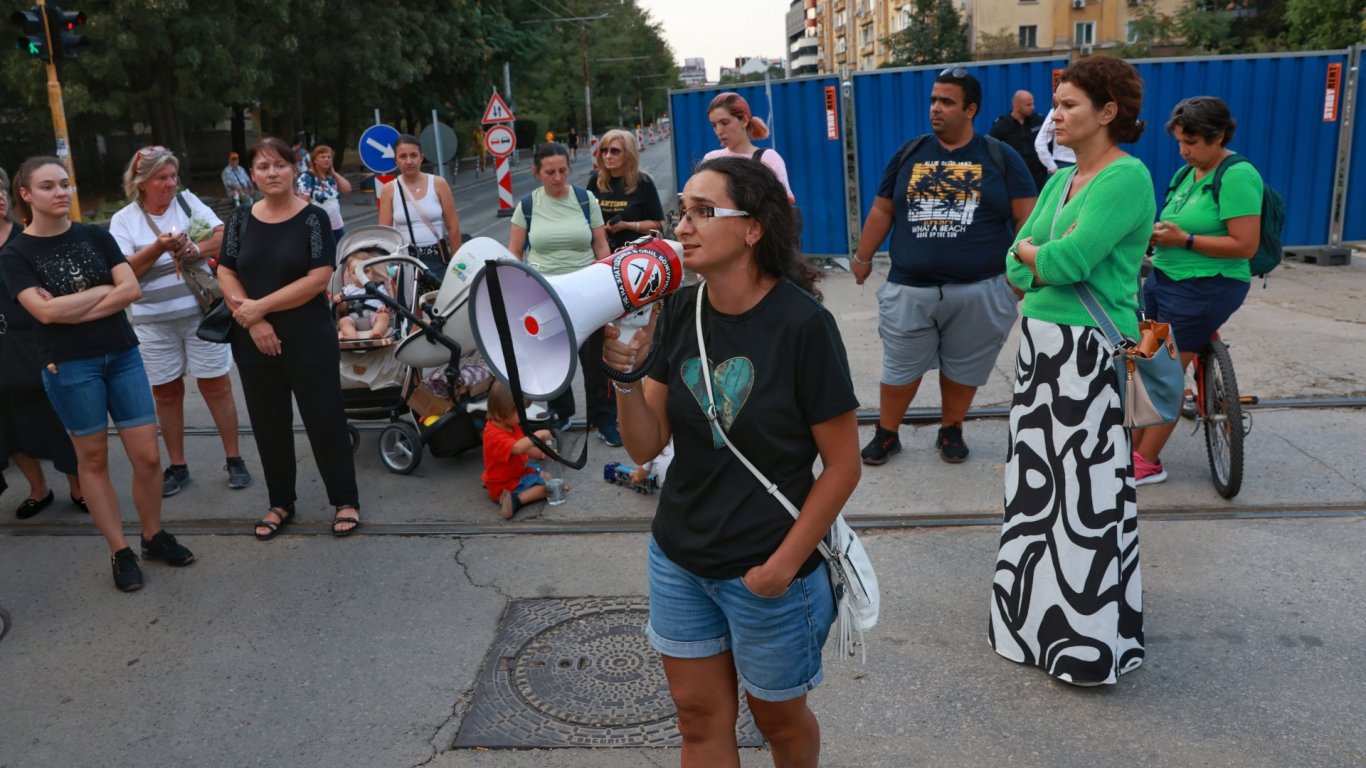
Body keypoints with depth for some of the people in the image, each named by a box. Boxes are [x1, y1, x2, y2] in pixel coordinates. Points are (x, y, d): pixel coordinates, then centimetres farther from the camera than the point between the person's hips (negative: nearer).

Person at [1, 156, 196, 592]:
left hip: (123, 355, 3)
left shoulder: (96, 236, 5)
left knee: (147, 456, 1)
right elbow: (45, 312, -15)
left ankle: (155, 538, 21)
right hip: (70, 366, -2)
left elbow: (132, 289, -6)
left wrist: (71, 311, -13)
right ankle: (120, 552, 18)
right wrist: (105, 288, -8)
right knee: (93, 459, 7)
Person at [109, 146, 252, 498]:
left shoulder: (188, 201, 3)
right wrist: (158, 248, -20)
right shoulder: (124, 219, 1)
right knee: (166, 392, 9)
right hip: (154, 321, 1)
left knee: (216, 386, 3)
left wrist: (195, 250, -19)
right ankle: (177, 466, 21)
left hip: (201, 311, -1)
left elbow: (224, 238, -3)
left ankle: (234, 459, 13)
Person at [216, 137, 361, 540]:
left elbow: (319, 279, -14)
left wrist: (260, 306, -15)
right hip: (254, 341, 4)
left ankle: (346, 501, 16)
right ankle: (281, 503, 28)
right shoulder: (240, 221, 6)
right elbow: (225, 275, 2)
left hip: (309, 339, -4)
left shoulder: (313, 218, -5)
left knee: (324, 419, 2)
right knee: (269, 424, 13)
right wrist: (253, 321, -13)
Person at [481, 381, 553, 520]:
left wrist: (542, 453, -4)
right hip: (503, 487, -11)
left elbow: (524, 449, 13)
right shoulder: (495, 435, -30)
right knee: (547, 487, -17)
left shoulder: (511, 426, 2)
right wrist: (538, 435, -39)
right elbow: (517, 448, -47)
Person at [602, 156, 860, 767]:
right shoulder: (679, 311, -4)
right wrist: (627, 376, -19)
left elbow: (842, 466, -14)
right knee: (700, 718, 18)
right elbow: (646, 446, -2)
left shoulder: (802, 324, -19)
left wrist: (783, 565, -14)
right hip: (678, 557, 4)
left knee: (778, 717, 19)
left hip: (766, 570, -4)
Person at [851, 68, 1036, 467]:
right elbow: (882, 210, 13)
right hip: (909, 288, 1)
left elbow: (1026, 217, 0)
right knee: (900, 368, 8)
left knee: (962, 368, 11)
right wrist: (863, 257, 15)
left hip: (979, 290, -1)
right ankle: (886, 433, 24)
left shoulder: (1001, 157, 1)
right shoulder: (910, 153, 8)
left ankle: (951, 430, 31)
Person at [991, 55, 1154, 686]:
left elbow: (1068, 260, -22)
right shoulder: (1060, 181, 14)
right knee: (1039, 478, 15)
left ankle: (1090, 637, 13)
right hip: (1039, 342, 8)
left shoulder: (1127, 178, -12)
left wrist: (1033, 253, -2)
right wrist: (1050, 263, -11)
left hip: (1089, 351, -8)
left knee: (1088, 492, -1)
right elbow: (1015, 266, 8)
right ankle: (1039, 605, 32)